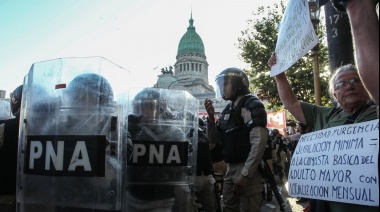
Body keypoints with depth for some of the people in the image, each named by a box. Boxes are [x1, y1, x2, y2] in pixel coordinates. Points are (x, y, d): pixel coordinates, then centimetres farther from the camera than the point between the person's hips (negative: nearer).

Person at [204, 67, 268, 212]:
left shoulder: (252, 106, -12)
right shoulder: (228, 110, 13)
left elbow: (259, 143, -19)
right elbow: (213, 138, 14)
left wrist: (245, 174, -21)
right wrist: (211, 117, -2)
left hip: (247, 169, -8)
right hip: (231, 168, 8)